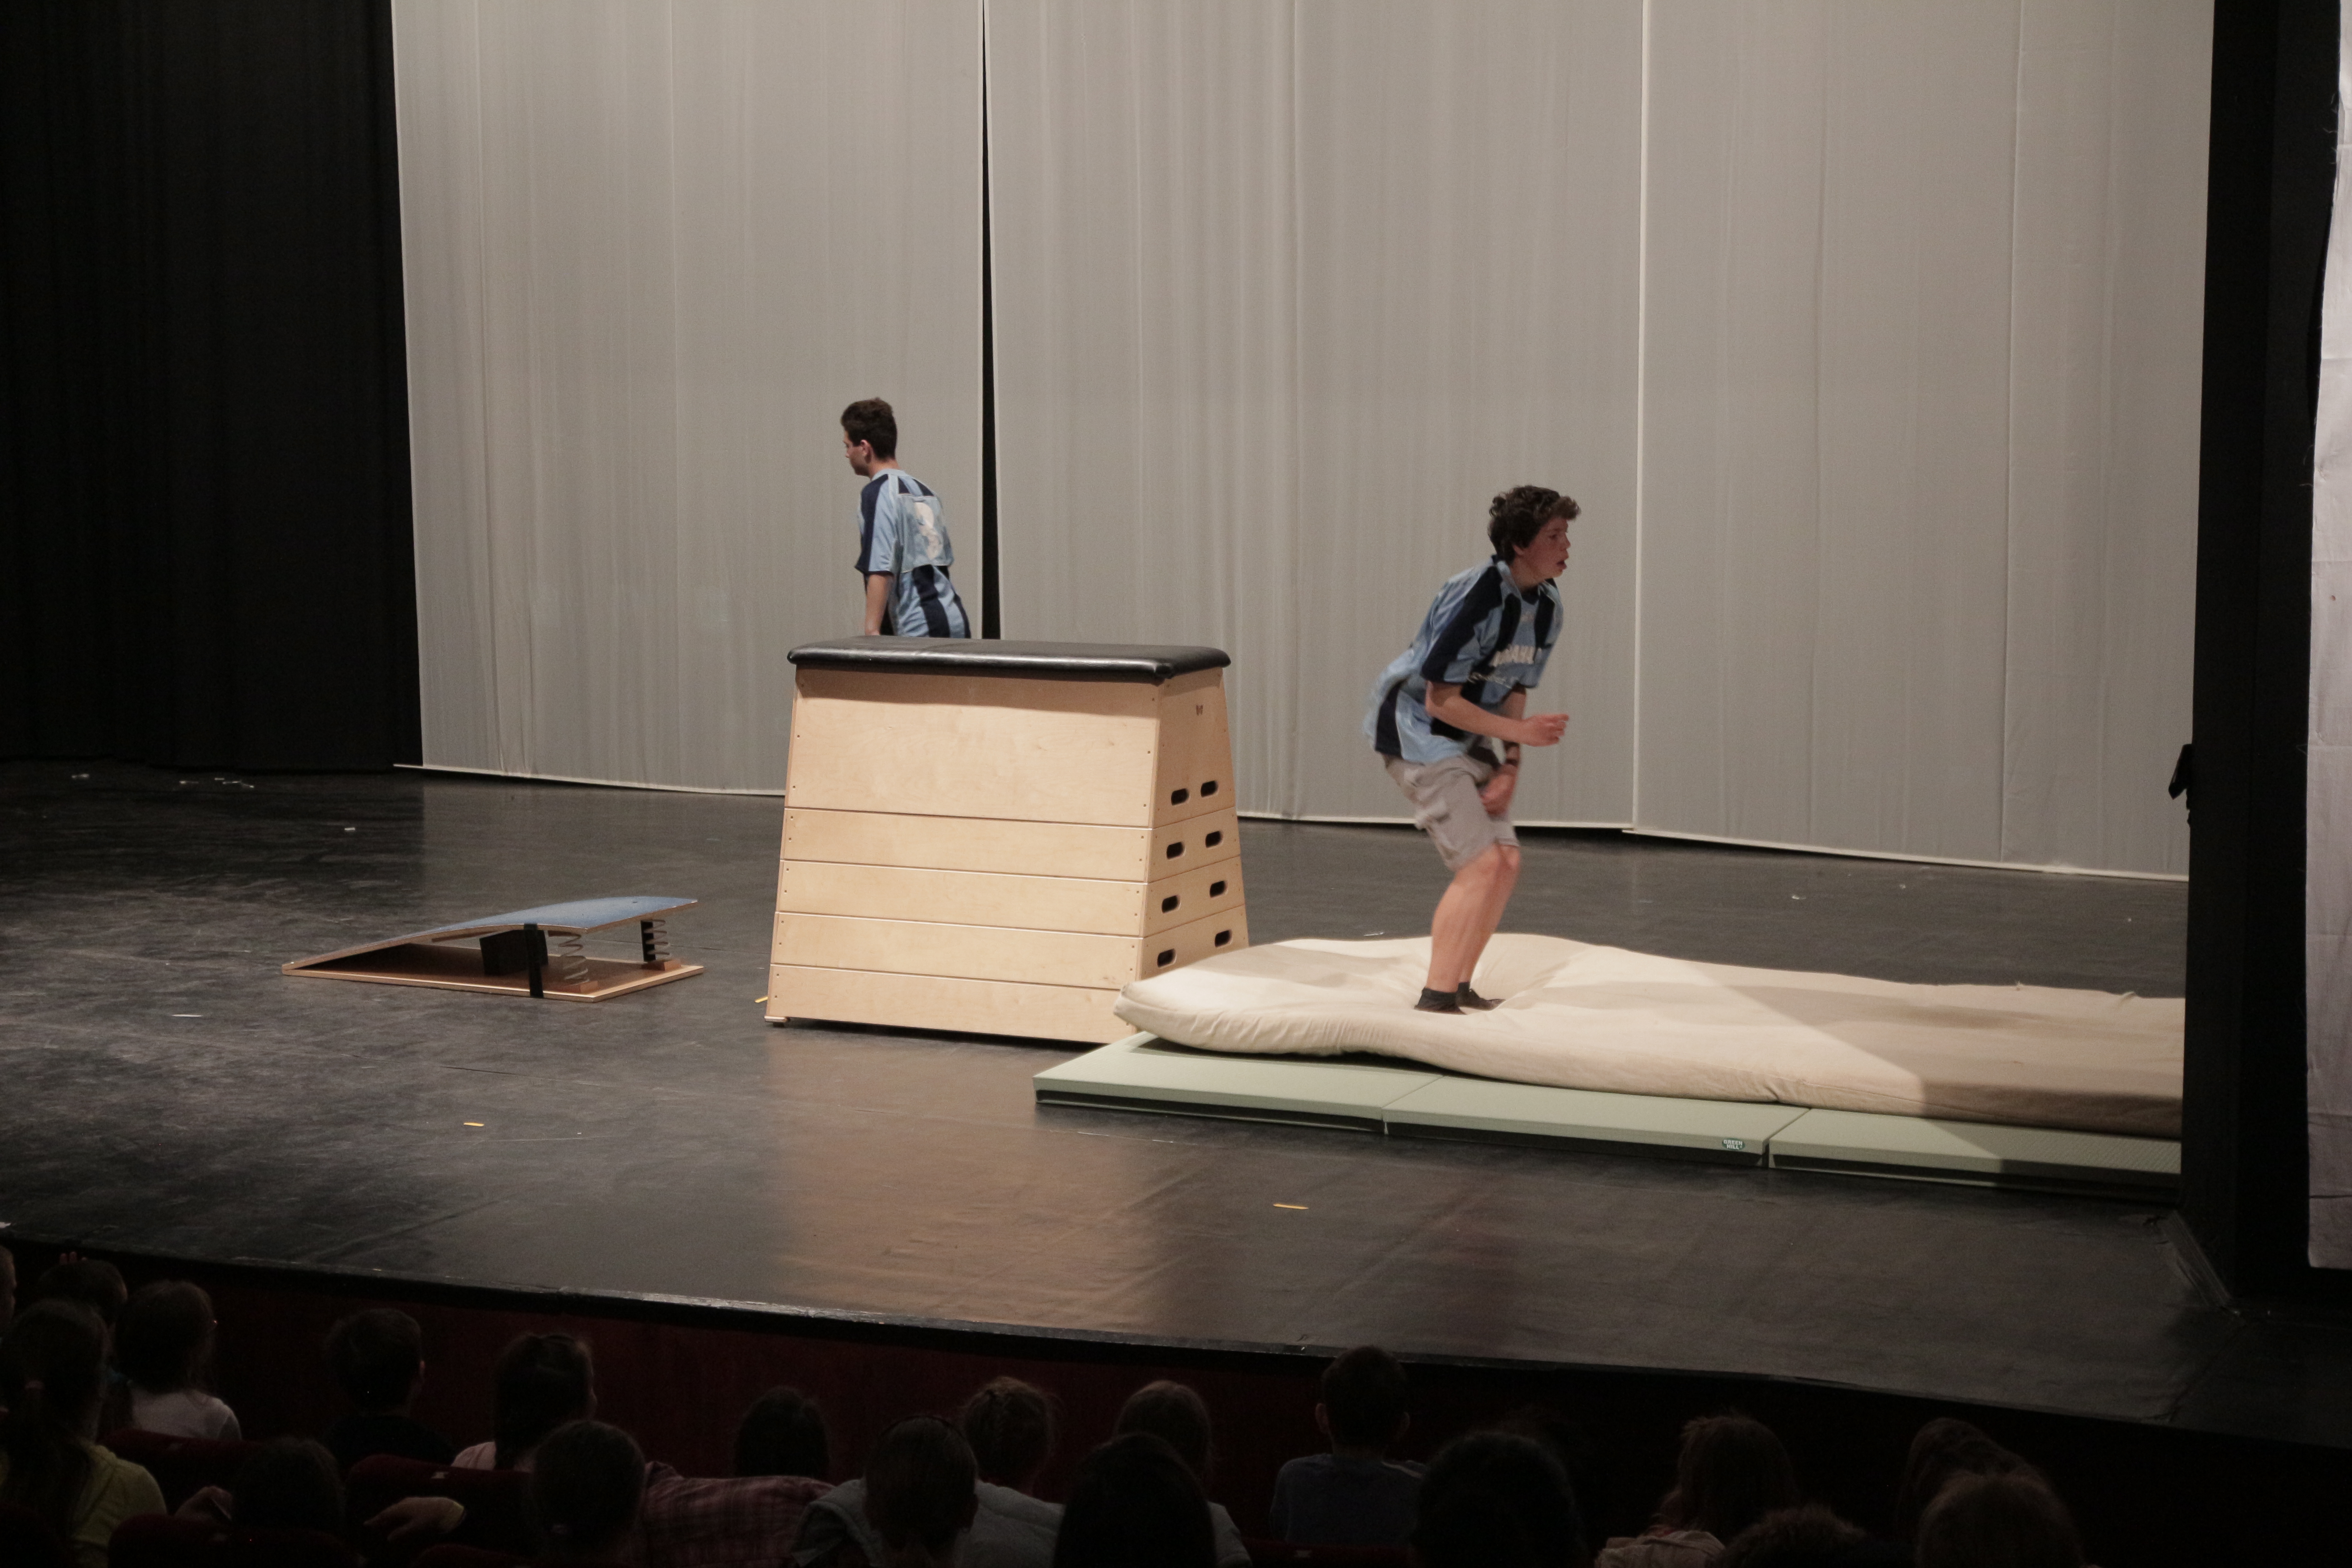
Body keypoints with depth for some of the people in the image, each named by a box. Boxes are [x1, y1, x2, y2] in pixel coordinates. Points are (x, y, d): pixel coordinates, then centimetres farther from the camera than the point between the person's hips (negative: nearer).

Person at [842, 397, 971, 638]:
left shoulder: (877, 494, -7)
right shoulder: (924, 491, 18)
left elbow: (880, 572, -18)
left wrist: (871, 632, -21)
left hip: (918, 629, -8)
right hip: (956, 620, 8)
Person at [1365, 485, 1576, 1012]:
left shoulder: (1546, 606, 1)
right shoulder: (1478, 595, -25)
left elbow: (1515, 691, 7)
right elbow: (1441, 701, -23)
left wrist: (1509, 768, -5)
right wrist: (1519, 733, -22)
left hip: (1466, 738, 9)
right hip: (1417, 731, -9)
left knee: (1507, 860, 3)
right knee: (1482, 864, -17)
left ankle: (1458, 988, 15)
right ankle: (1435, 998, -14)